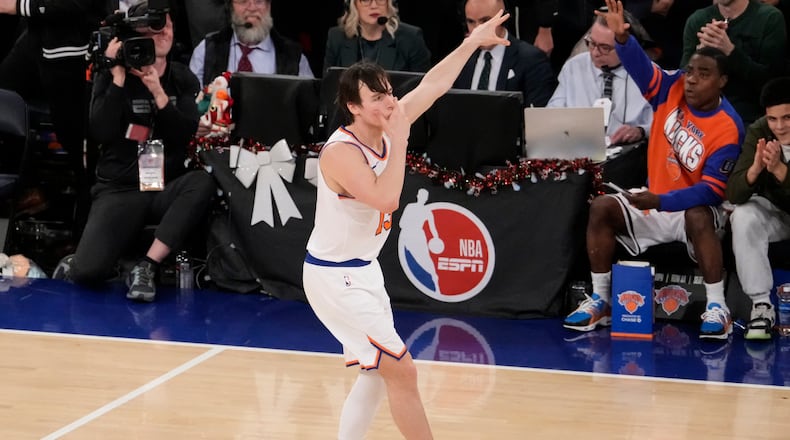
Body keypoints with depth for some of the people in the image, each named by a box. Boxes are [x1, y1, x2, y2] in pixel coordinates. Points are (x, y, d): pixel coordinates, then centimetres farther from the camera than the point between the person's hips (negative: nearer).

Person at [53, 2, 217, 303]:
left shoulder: (182, 80, 8)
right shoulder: (109, 77, 1)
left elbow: (187, 135, -6)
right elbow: (102, 133, -14)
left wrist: (157, 92, -18)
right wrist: (119, 78, -15)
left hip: (167, 187, 3)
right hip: (120, 189, -3)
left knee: (204, 181, -35)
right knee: (89, 271, -29)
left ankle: (146, 267, -24)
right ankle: (75, 264, 13)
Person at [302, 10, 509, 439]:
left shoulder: (383, 130, -1)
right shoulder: (341, 152, -25)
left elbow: (431, 85, 11)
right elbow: (386, 199, -38)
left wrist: (471, 43, 13)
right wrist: (400, 140, -31)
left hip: (362, 270, 9)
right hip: (335, 278, -9)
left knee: (378, 373, 15)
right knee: (401, 371, -8)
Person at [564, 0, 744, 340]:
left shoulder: (729, 128, -21)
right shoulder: (672, 89, -7)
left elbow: (711, 190, -25)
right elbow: (640, 67, -18)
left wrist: (660, 202, -36)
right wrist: (622, 37, -40)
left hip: (694, 208, -5)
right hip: (653, 200, 5)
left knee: (698, 219, -38)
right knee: (602, 209, -15)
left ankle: (717, 309, -31)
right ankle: (600, 301, -8)